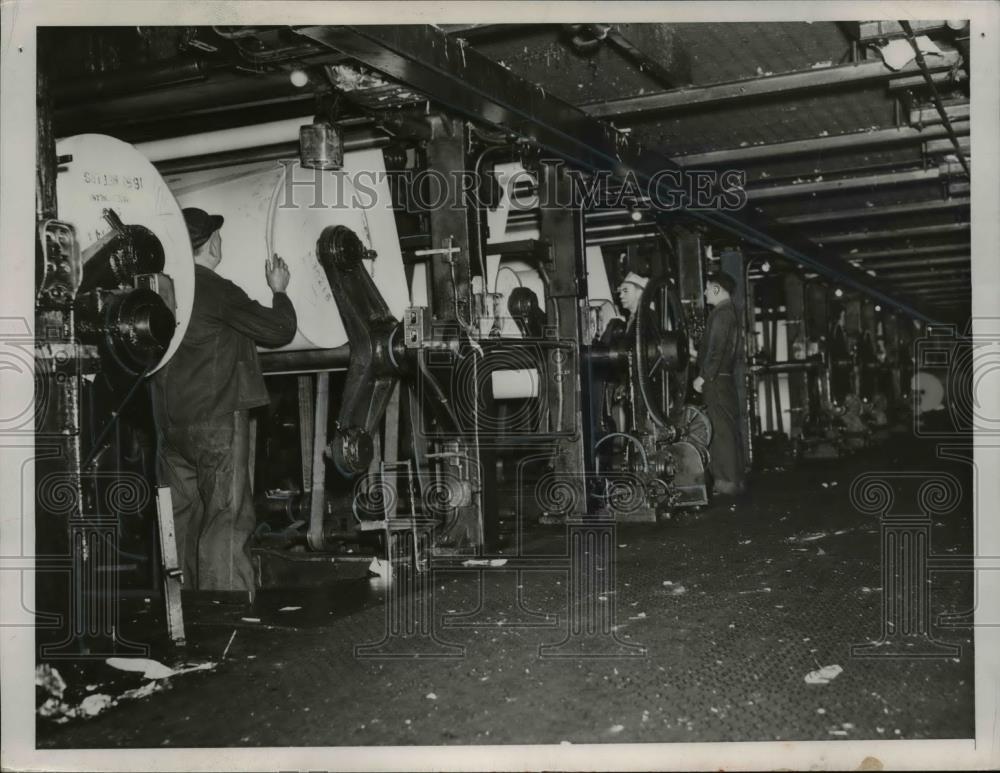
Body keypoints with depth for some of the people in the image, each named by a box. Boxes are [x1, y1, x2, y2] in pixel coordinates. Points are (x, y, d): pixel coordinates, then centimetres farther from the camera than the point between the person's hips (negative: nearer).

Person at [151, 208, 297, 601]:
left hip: (171, 425, 7)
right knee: (226, 521, -3)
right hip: (217, 422, -7)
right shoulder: (218, 292, -13)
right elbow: (281, 330, -6)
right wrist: (279, 291, 8)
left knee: (182, 520, 12)